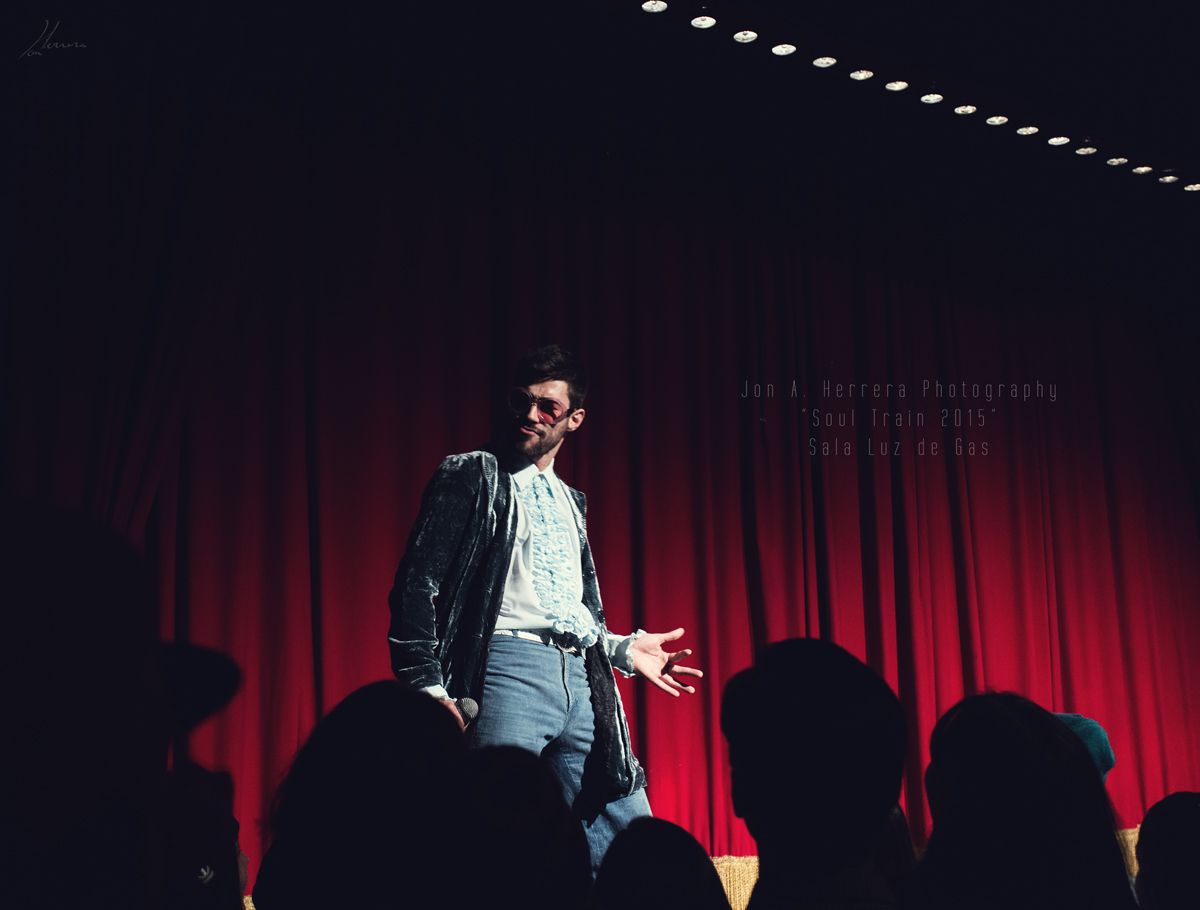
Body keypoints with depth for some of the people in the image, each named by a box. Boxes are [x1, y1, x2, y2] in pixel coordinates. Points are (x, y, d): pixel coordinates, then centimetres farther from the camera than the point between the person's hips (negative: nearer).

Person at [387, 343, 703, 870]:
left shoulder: (568, 501, 23)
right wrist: (427, 687, -15)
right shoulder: (471, 477, 3)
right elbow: (416, 586, -6)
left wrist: (622, 648, 15)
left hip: (580, 682, 7)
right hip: (508, 671, -6)